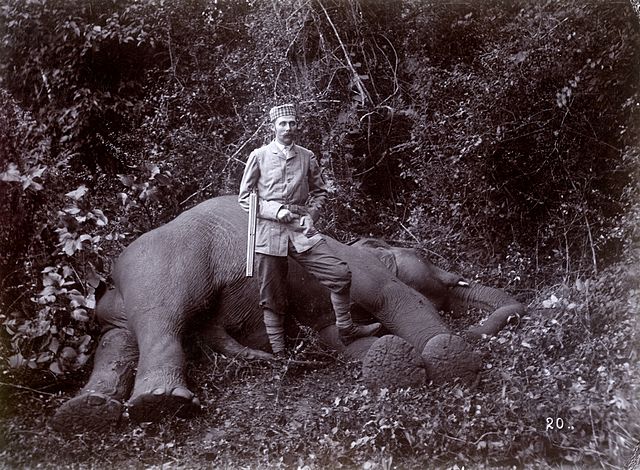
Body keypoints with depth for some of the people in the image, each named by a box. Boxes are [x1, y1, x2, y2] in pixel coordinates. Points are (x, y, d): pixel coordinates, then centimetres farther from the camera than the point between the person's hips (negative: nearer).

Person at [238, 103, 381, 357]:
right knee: (272, 299, 3)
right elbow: (244, 197, 4)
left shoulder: (307, 157, 10)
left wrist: (311, 215, 0)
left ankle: (346, 329, 8)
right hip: (269, 232, -2)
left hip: (301, 230, 2)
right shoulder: (259, 156, 3)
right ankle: (279, 353, 15)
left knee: (340, 273, -10)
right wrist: (275, 211, -10)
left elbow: (320, 192, 20)